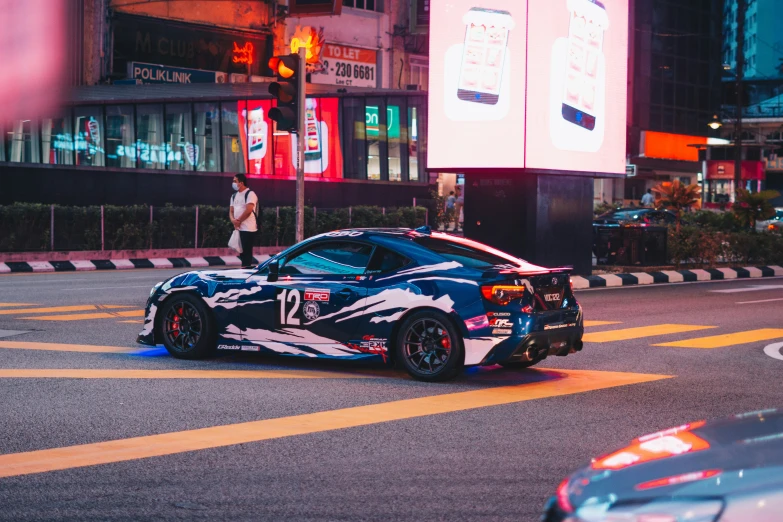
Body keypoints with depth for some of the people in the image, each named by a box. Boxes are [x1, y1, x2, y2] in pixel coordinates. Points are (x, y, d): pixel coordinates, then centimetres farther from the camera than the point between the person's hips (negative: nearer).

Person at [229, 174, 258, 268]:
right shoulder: (234, 196, 16)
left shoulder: (250, 194, -8)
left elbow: (248, 210, -17)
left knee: (247, 251, -8)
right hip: (238, 228, 8)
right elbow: (231, 211, 13)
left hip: (248, 228, -8)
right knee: (241, 251, 9)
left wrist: (238, 220, -9)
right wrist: (233, 220, -8)